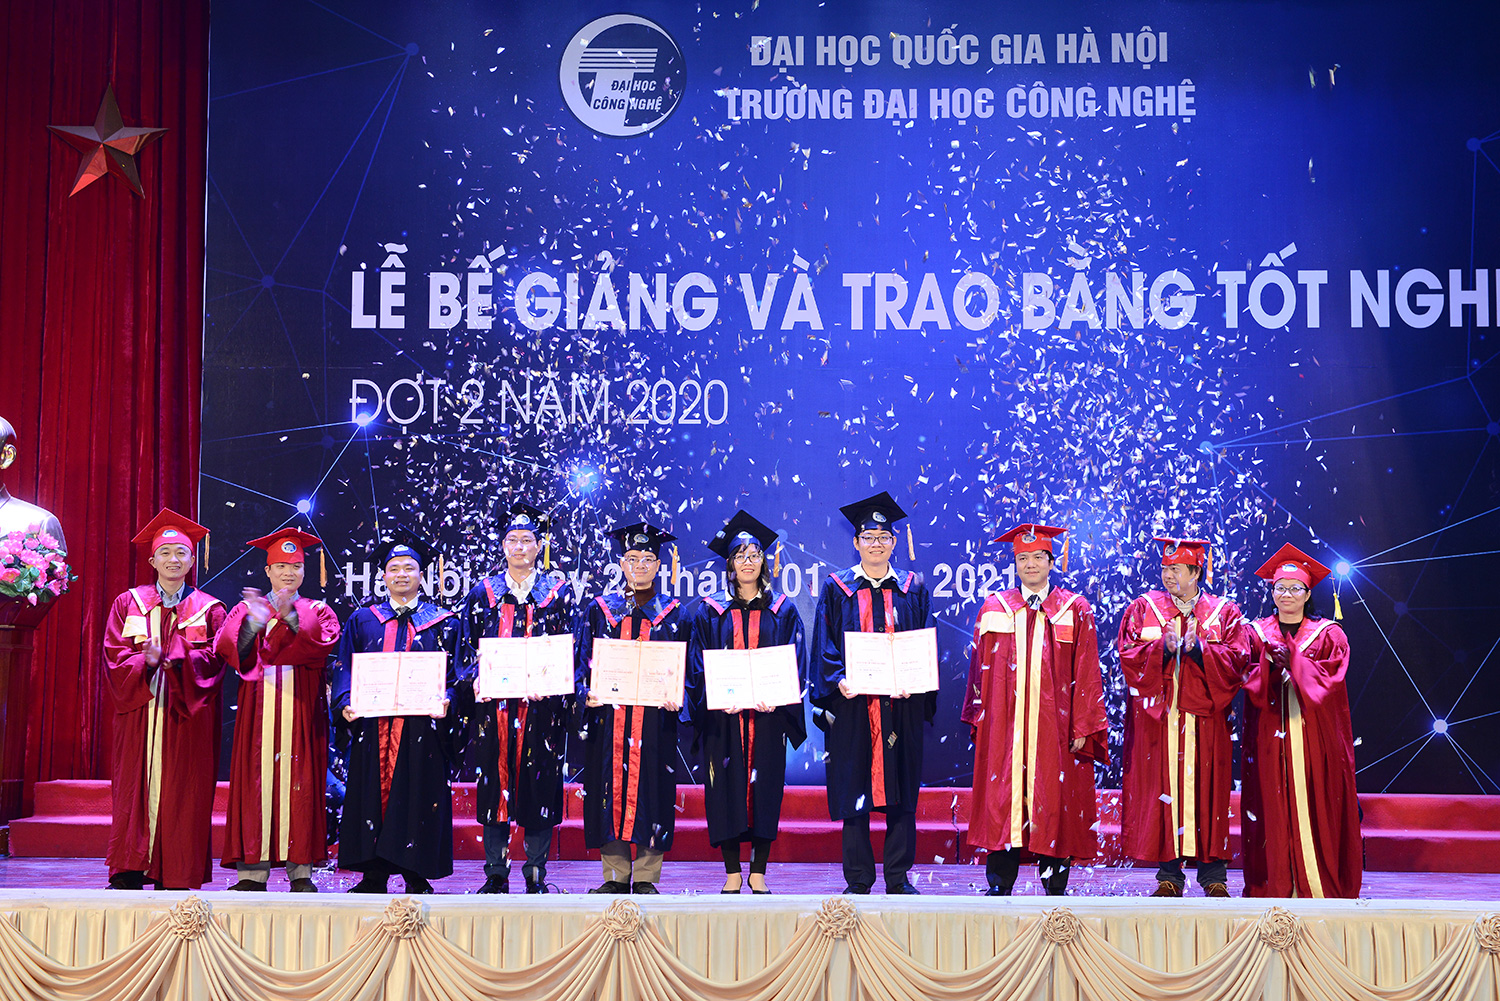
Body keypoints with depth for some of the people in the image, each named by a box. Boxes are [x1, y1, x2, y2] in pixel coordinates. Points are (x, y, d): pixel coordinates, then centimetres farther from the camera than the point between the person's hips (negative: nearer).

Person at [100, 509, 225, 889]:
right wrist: (146, 661, -17)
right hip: (139, 708, 1)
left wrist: (169, 658, -19)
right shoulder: (128, 603, 13)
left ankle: (175, 878, -2)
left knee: (181, 793, -4)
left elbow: (213, 659, -3)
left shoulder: (209, 610, 9)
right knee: (134, 785, -6)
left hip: (187, 715, -1)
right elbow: (114, 655, 3)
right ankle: (128, 872, -5)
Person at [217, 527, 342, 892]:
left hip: (302, 708, 0)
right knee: (256, 780, -6)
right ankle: (253, 870, -5)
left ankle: (301, 870, -3)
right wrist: (254, 622, -20)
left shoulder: (318, 611, 14)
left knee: (300, 782, -5)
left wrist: (290, 616, -20)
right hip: (258, 708, 0)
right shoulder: (247, 608, 15)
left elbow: (325, 642, -9)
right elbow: (227, 648, -3)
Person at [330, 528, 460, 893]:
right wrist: (345, 703, -9)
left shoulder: (443, 622, 10)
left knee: (418, 795, -2)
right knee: (373, 793, 0)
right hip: (372, 725, 2)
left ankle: (417, 874, 4)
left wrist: (445, 700, -16)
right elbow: (345, 667, 8)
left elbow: (454, 671, 4)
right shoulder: (362, 620, 15)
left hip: (422, 723, -1)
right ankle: (374, 874, 5)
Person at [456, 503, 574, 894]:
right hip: (494, 704, 1)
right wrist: (475, 679, -7)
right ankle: (496, 874, 9)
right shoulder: (483, 592, 12)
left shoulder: (559, 591, 8)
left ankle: (536, 874, 8)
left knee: (540, 784, -1)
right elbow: (469, 647, 11)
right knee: (495, 784, 2)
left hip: (543, 704, -1)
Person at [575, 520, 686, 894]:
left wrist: (675, 697, -13)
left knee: (651, 791, -3)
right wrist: (587, 693, -11)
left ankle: (646, 878, 4)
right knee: (610, 792, 0)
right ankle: (616, 876, 8)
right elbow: (583, 662, 8)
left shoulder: (673, 614, 9)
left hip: (655, 719, -1)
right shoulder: (600, 610, 11)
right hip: (608, 717, 1)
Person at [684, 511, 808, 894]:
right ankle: (732, 874, 6)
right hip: (723, 715, 0)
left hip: (768, 715, 0)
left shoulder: (782, 611, 8)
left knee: (765, 788, 0)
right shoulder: (711, 612, 7)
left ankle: (758, 873, 8)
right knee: (727, 790, -2)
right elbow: (698, 664, 2)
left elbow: (795, 662, 2)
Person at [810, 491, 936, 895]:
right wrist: (838, 680, -15)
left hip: (901, 703, 1)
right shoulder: (837, 589, 7)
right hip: (852, 701, -1)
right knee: (854, 789, 0)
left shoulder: (913, 589, 10)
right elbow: (825, 646, 3)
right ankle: (858, 879, 7)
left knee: (902, 789, 2)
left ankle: (898, 877, 10)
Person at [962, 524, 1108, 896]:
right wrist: (979, 718, 3)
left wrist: (1083, 727, -3)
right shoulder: (995, 609, 9)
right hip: (1004, 725, 1)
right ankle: (999, 886, 6)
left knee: (1055, 803, 2)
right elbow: (981, 668, 10)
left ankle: (1055, 887, 11)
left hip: (1056, 724, -1)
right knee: (1002, 801, -1)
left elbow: (1086, 673, 2)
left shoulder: (1075, 611, 6)